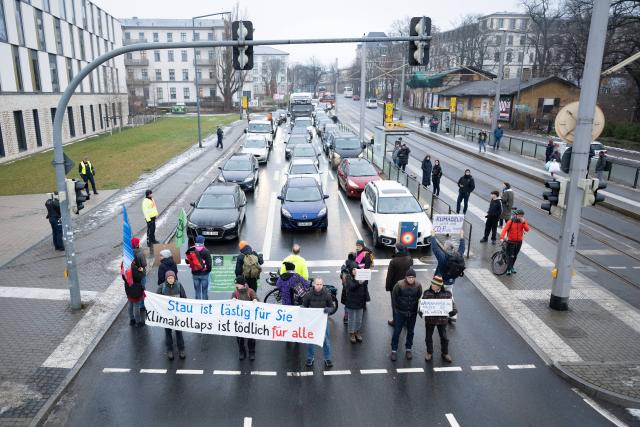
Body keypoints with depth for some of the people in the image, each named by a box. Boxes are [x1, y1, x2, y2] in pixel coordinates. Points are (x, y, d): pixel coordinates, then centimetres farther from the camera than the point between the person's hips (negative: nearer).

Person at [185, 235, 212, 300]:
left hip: (195, 274, 3)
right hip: (204, 273, -3)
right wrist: (209, 270, 2)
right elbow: (209, 263, -15)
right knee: (204, 291, 7)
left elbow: (187, 261, 2)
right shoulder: (206, 251, -15)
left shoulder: (191, 250, -4)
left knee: (197, 291, 14)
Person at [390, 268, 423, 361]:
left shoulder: (418, 285, -10)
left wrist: (417, 310, 2)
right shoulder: (399, 285, -16)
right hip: (400, 313, -2)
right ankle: (394, 350, 16)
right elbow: (393, 297, -5)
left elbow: (420, 299, 3)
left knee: (410, 332, 15)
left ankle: (408, 349, 32)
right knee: (396, 332, 3)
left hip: (413, 313, 2)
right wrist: (395, 309, -3)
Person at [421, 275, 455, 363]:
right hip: (429, 319, 0)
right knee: (429, 337, 15)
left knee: (444, 337, 16)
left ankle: (445, 353, 38)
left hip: (442, 319, 0)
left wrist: (453, 310, -23)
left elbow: (452, 303, -3)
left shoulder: (447, 293, -12)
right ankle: (429, 353, 37)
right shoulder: (427, 293, -10)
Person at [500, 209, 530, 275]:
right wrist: (502, 238, -34)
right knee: (510, 256, -5)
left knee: (515, 256, 16)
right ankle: (508, 269, 3)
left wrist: (523, 222, -28)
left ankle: (512, 267, 35)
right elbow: (505, 229, -22)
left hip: (519, 242, 4)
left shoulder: (523, 222, -2)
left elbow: (527, 229, -15)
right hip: (511, 241, -4)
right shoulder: (511, 221, -13)